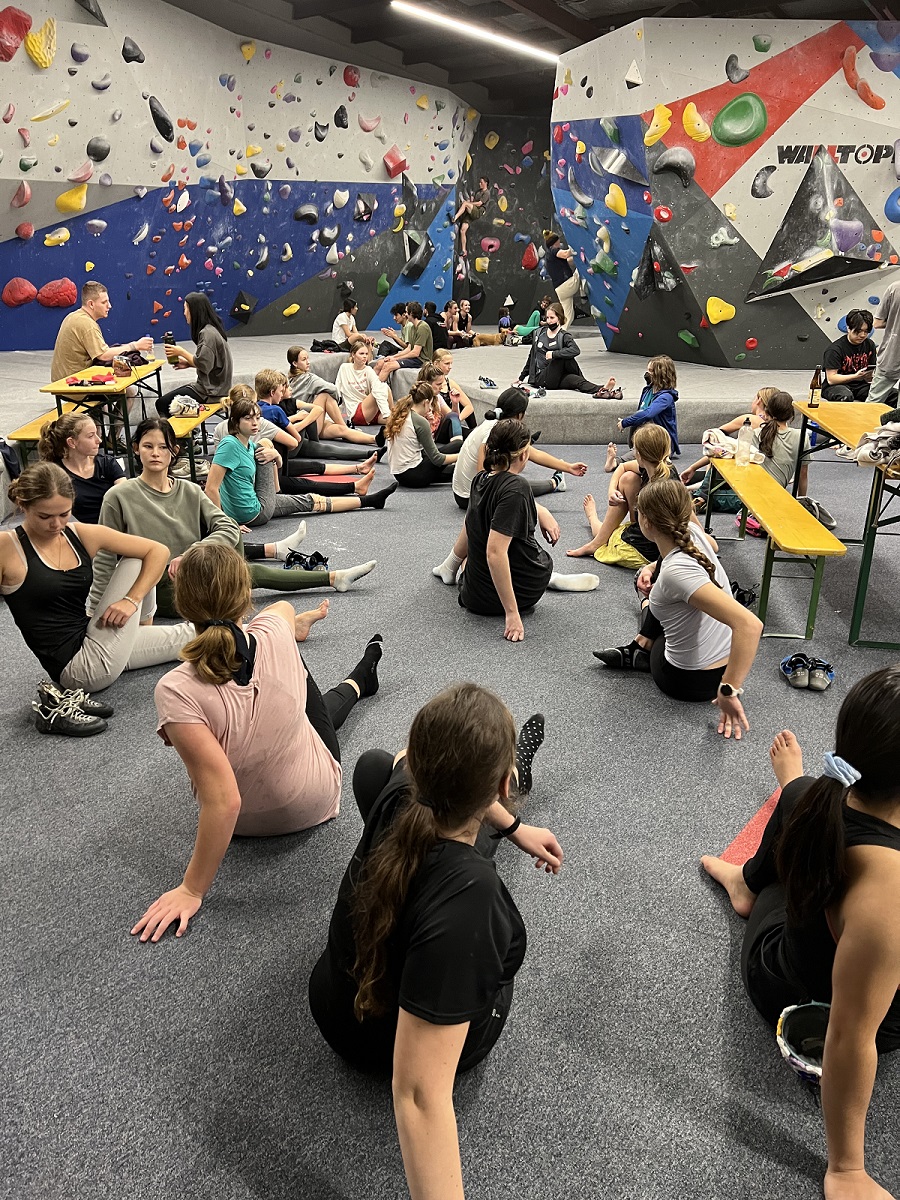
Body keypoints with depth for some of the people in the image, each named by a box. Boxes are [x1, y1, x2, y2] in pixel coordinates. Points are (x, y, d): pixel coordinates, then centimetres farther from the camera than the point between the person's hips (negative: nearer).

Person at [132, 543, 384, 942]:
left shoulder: (176, 691, -36)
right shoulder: (275, 635, -28)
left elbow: (224, 801, -37)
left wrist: (191, 891, -26)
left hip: (249, 821, 0)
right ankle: (358, 680, 60)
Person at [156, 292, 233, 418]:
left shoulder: (208, 334, -18)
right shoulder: (210, 329, 13)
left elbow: (204, 365, -24)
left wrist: (182, 352, -11)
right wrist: (188, 363, 7)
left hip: (211, 391, -10)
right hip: (214, 386, 10)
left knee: (162, 404, -7)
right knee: (165, 401, 15)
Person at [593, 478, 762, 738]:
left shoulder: (677, 571, -35)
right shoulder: (692, 532, -12)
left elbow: (750, 624, -43)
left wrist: (729, 691, -36)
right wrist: (654, 566, 3)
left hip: (690, 682, -6)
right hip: (725, 660, 6)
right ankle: (639, 650, 22)